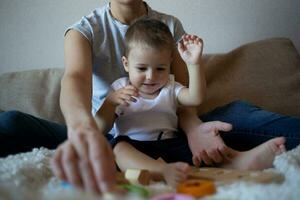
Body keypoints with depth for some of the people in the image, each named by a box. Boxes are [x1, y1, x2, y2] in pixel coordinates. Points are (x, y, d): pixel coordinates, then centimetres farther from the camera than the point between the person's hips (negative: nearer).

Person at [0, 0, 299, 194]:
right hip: (104, 138, -1)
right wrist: (83, 127, -49)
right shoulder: (84, 30, -2)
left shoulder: (171, 26, 7)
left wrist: (193, 127, -26)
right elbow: (75, 77, -24)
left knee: (237, 112, -23)